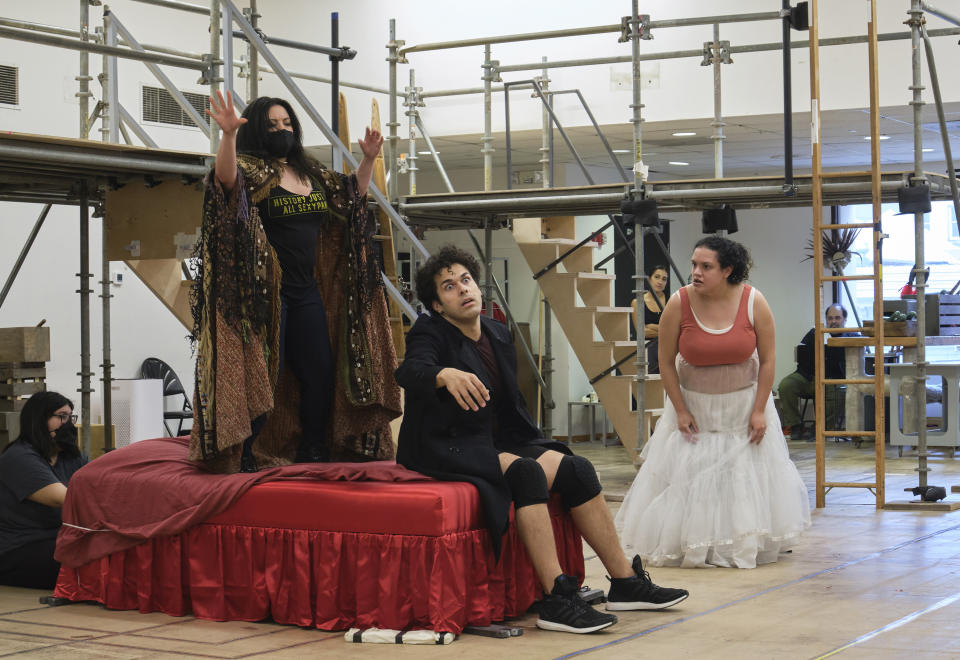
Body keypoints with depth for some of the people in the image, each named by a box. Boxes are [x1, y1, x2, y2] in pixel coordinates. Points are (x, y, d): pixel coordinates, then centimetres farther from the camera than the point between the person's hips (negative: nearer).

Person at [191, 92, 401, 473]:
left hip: (307, 290, 7)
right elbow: (226, 177, -28)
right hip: (265, 291, -7)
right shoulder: (251, 170, -5)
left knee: (321, 373, 8)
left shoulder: (312, 173, 15)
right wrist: (228, 134, -44)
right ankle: (247, 458, 0)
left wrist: (368, 159, 14)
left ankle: (313, 453, 21)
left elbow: (353, 195, 28)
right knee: (263, 374, -8)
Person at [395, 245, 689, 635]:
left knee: (576, 469, -12)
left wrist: (538, 445, 8)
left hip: (494, 444, 7)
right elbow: (409, 371, -32)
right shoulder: (430, 333, -8)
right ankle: (556, 599, -36)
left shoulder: (498, 334, 13)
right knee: (526, 472, -33)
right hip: (448, 449, -7)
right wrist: (445, 375, -53)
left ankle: (625, 581, -4)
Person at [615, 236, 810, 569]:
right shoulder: (679, 303, -16)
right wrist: (680, 411, -10)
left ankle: (746, 545, 19)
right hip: (694, 403, 0)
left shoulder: (754, 302, -15)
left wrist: (759, 410, -9)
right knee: (688, 476, -2)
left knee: (747, 472, 5)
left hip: (744, 402, 1)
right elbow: (666, 363, -8)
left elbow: (768, 359, -7)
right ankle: (690, 546, 10)